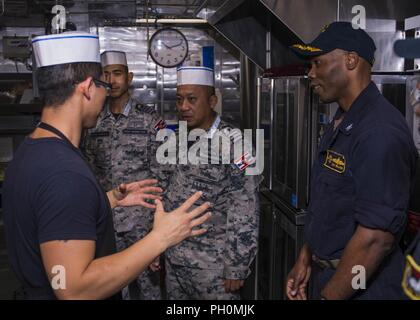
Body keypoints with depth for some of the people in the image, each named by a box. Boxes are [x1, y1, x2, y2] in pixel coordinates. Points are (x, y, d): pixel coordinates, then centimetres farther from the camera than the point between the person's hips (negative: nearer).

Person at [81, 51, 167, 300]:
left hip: (142, 221, -3)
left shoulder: (150, 119, -4)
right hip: (105, 222, 3)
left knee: (147, 284, 6)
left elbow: (160, 173, -5)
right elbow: (89, 172, 10)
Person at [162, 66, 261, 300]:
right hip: (174, 259, 6)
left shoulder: (233, 143, -15)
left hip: (212, 265, -6)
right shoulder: (180, 139, 6)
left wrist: (236, 269, -16)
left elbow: (244, 213, -17)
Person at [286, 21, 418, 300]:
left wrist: (328, 296, -20)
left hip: (359, 285, -8)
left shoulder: (380, 131, -24)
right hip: (329, 274, 9)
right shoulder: (342, 123, 8)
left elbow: (375, 238, -27)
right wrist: (306, 259, 10)